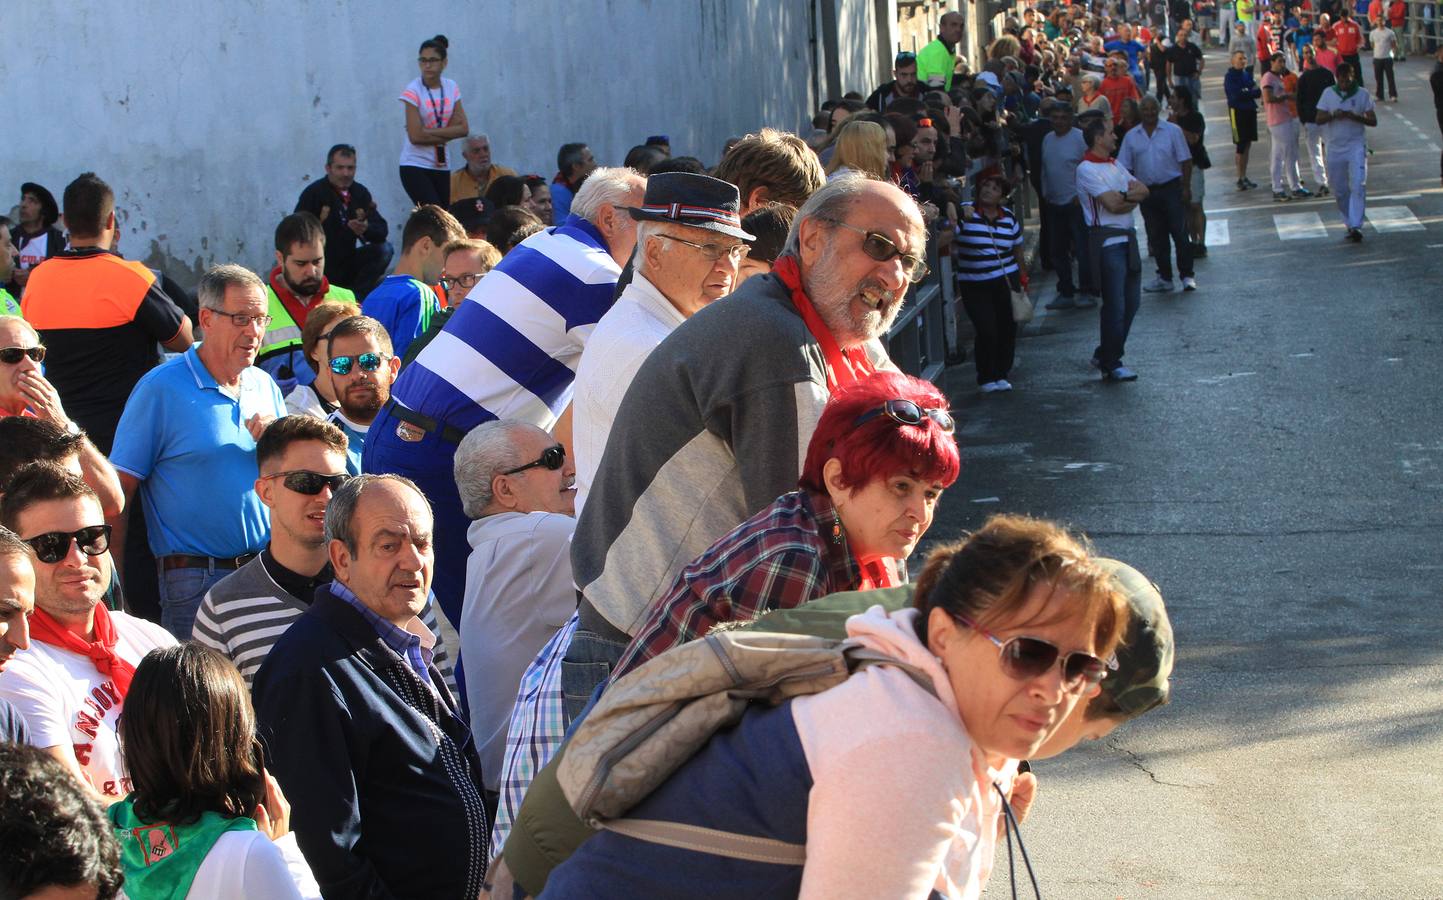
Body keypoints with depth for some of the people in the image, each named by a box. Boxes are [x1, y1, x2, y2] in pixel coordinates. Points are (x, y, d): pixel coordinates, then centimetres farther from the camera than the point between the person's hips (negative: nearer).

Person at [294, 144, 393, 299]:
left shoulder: (360, 192, 2)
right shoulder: (313, 193, -12)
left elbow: (382, 231, -5)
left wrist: (366, 228, -28)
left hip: (347, 262, 5)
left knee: (384, 249, -16)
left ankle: (356, 296, -13)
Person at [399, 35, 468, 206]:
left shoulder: (451, 88, 5)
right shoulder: (413, 91, -11)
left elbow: (463, 128, -3)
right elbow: (415, 136, -17)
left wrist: (429, 132, -12)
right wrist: (447, 134, -5)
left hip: (441, 166, 5)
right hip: (415, 166, -5)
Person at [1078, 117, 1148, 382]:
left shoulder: (1114, 165, 18)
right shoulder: (1087, 169, -11)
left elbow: (1143, 191, 9)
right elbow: (1113, 205, -19)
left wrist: (1123, 195, -10)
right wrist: (1132, 197, -1)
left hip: (1127, 238, 9)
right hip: (1107, 240, -9)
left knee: (1132, 301, 11)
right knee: (1115, 304, -6)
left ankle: (1105, 355, 22)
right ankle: (1111, 365, 2)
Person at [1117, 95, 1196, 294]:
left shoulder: (1172, 131, -2)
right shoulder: (1131, 136, 6)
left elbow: (1185, 161, -2)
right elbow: (1124, 167, 8)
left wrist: (1186, 188, -8)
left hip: (1171, 188, -3)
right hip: (1147, 192, 3)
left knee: (1180, 233, -6)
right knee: (1156, 237, 9)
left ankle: (1187, 275, 1)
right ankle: (1164, 278, 17)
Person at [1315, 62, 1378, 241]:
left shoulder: (1362, 94, 0)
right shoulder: (1328, 93, 4)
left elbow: (1373, 121, -1)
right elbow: (1319, 119, 1)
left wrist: (1355, 117, -18)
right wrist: (1333, 115, -19)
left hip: (1356, 146, -2)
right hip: (1335, 147, 3)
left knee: (1358, 185, -15)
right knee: (1339, 189, 7)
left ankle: (1356, 226, -20)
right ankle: (1349, 223, 21)